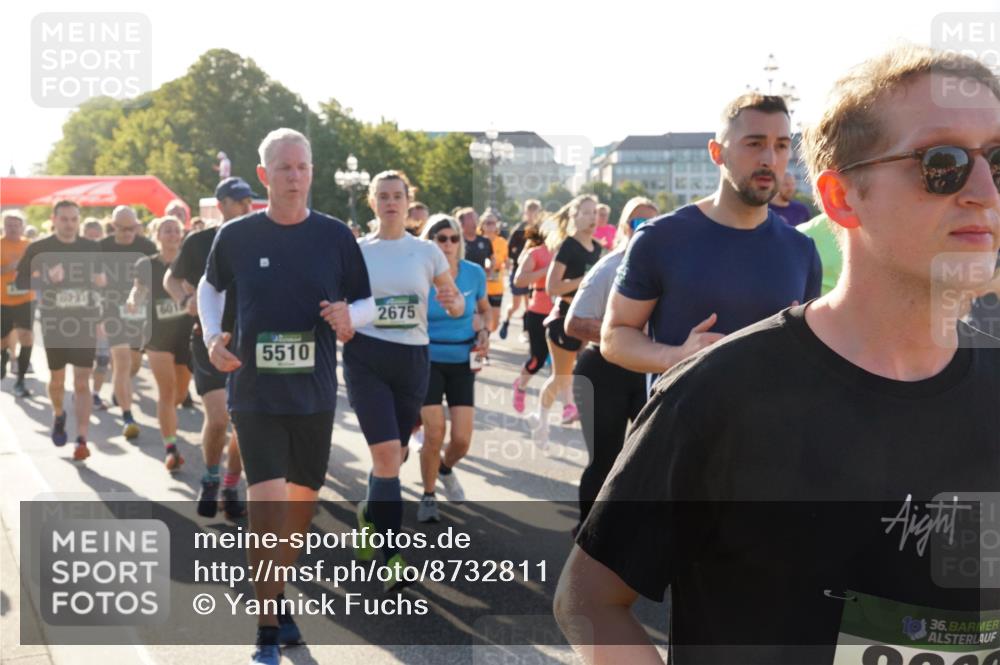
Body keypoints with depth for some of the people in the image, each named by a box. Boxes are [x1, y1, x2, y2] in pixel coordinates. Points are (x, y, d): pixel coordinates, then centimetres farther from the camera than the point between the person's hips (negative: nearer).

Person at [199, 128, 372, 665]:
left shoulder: (334, 235, -2)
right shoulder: (236, 236, -4)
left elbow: (366, 301, 5)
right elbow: (210, 286, 14)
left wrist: (348, 315, -17)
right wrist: (212, 335, -3)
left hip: (315, 392, 2)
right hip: (255, 393, -2)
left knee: (302, 500, 15)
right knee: (267, 503, -11)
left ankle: (278, 596, 39)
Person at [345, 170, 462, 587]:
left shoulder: (427, 252, 4)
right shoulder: (357, 251, 2)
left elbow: (457, 307, 9)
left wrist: (453, 303, -13)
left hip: (412, 358, 2)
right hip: (366, 356, -2)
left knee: (395, 454, 11)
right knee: (386, 452, -14)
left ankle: (370, 517, 39)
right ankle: (393, 557, -9)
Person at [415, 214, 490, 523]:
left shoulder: (474, 273, -5)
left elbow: (484, 309, 14)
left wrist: (484, 333, -3)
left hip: (462, 362, 2)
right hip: (428, 360, -2)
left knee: (462, 440, -4)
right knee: (434, 432, -13)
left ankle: (446, 468, 34)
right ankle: (428, 497, 13)